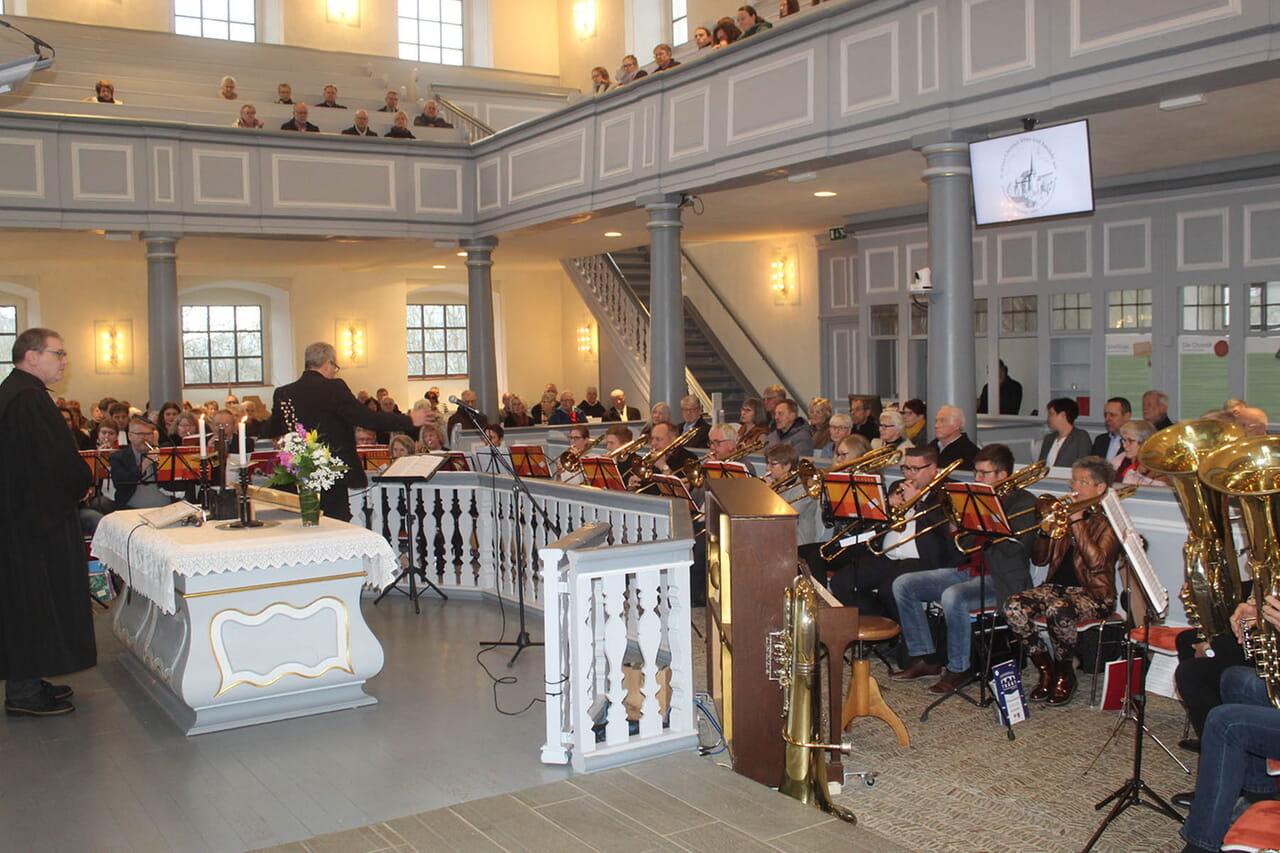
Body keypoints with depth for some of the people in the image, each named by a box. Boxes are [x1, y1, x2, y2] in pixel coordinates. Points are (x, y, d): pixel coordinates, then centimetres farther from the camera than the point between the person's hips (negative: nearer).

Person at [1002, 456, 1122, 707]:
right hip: (1057, 586, 5)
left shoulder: (1109, 521, 0)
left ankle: (1065, 675, -11)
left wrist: (1077, 522, -17)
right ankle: (1046, 670, -6)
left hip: (1093, 593, -5)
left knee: (1059, 610, -38)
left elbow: (1096, 562, -18)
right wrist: (1046, 529, -7)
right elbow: (1039, 560, 11)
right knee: (1013, 606, -24)